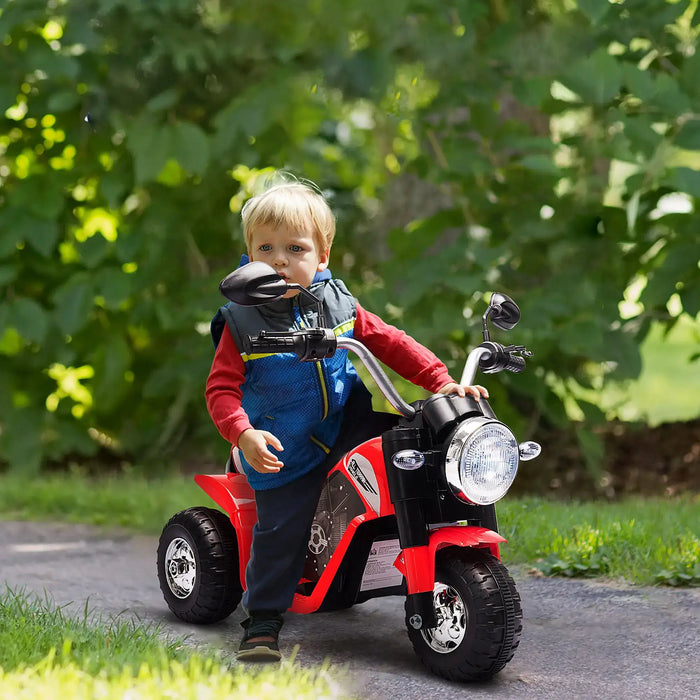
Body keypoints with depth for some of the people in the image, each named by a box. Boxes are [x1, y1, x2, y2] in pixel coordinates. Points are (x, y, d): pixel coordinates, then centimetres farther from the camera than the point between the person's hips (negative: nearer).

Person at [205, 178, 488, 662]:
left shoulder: (338, 305, 1)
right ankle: (263, 622, 6)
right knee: (280, 532, -8)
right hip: (284, 450, -3)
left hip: (348, 423, 3)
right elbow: (222, 388, -11)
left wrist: (443, 382, -7)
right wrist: (245, 435, -29)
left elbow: (391, 344, 5)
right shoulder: (242, 322, -8)